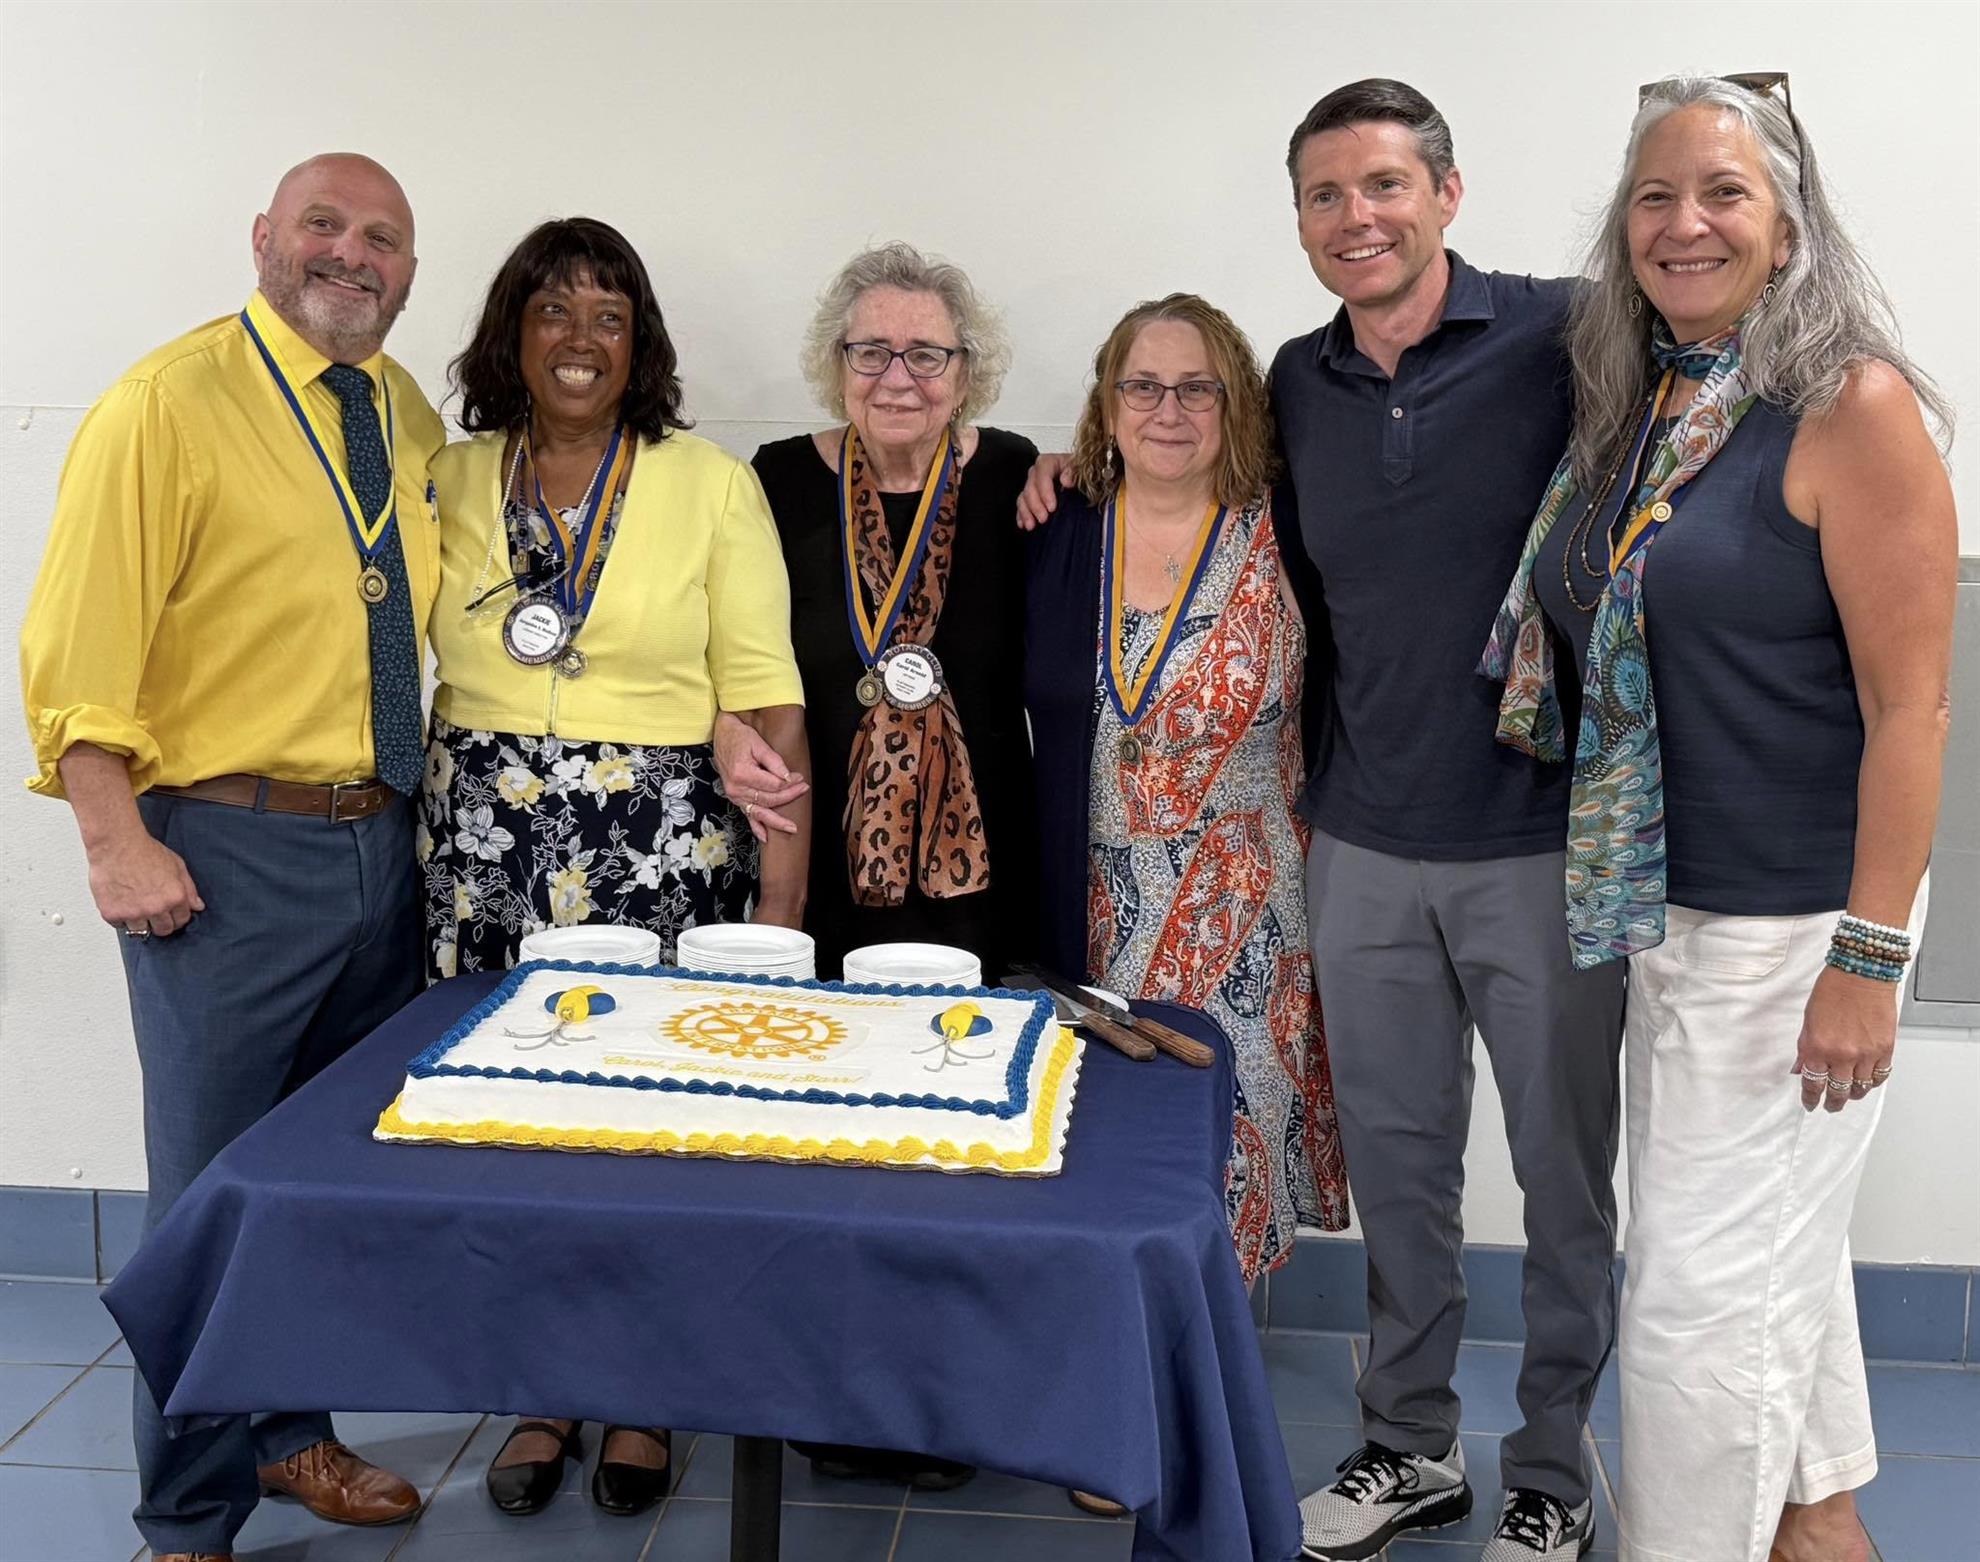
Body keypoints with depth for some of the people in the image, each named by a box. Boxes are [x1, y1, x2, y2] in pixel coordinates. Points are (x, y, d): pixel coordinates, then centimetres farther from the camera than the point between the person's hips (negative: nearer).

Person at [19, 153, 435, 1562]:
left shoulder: (411, 420, 11)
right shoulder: (171, 404, -8)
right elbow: (78, 645, -12)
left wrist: (406, 805, 10)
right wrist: (119, 844, -17)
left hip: (379, 848, 6)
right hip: (226, 854, -6)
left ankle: (292, 1436, 35)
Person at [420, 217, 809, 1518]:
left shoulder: (713, 485, -1)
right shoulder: (450, 482, 6)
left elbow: (768, 704, -4)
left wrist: (782, 895, -9)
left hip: (663, 848, -2)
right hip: (483, 847, 3)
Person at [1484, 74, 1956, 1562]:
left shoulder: (1851, 407, -14)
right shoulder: (1630, 407, 8)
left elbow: (1909, 704, -16)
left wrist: (1868, 959, -18)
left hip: (1796, 920, -8)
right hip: (1660, 906, 8)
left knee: (1702, 1293, 1)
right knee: (1777, 1257, 22)